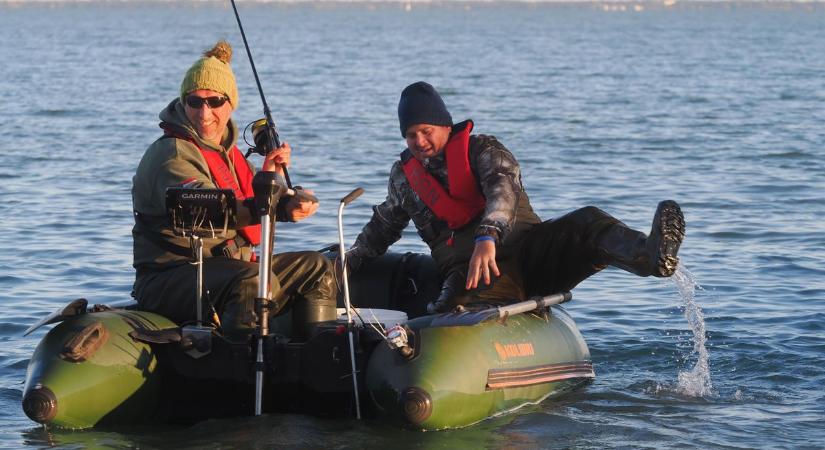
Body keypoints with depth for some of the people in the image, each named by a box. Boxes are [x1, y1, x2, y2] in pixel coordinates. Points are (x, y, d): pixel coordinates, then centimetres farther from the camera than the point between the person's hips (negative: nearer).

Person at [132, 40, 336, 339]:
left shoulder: (228, 151, 15)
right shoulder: (171, 154, -16)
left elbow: (251, 217, 22)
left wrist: (269, 177, 2)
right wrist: (281, 208, -48)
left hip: (230, 269, 9)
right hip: (169, 278, -9)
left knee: (316, 268, 7)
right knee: (253, 282, -36)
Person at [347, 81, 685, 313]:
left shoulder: (480, 149, 4)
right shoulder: (404, 175, 19)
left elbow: (503, 187, -18)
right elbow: (384, 225, 38)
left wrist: (488, 237, -38)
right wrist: (350, 261, 24)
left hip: (524, 248, -4)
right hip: (465, 268, 4)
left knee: (587, 224, -33)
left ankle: (651, 256, -58)